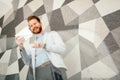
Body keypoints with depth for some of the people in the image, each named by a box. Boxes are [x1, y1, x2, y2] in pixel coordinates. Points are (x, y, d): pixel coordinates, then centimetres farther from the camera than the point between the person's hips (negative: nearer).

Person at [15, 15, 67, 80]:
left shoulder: (52, 34, 21)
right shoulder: (29, 42, 26)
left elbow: (62, 49, 4)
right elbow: (28, 62, 16)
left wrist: (44, 45, -7)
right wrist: (21, 48, 1)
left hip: (55, 67, -2)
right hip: (39, 71, 2)